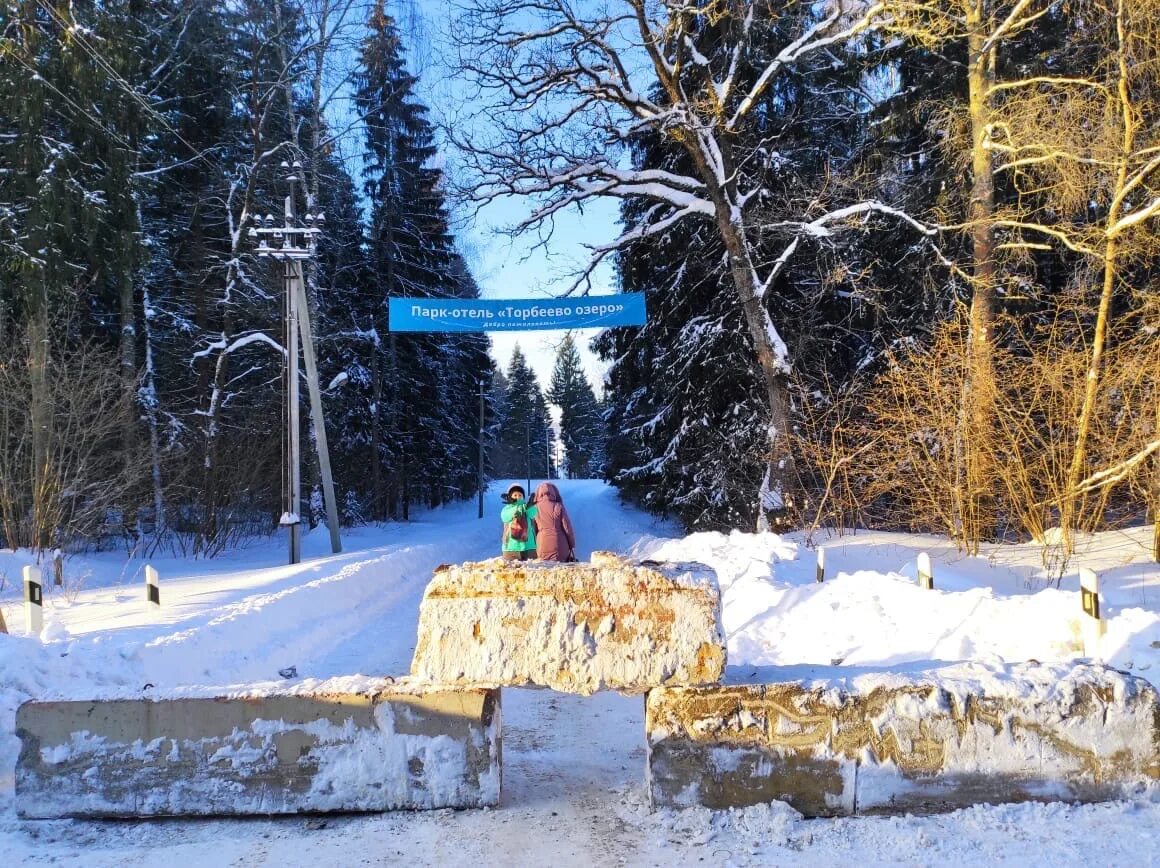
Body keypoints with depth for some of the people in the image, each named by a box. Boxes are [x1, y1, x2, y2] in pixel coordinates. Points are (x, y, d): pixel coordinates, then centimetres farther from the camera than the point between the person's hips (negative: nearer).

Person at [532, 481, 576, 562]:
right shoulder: (558, 507, -1)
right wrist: (572, 546, 8)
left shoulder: (535, 508, 3)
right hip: (559, 548, -1)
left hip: (542, 548, 1)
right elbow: (567, 528, -1)